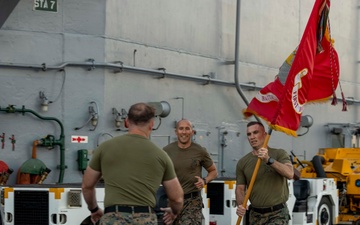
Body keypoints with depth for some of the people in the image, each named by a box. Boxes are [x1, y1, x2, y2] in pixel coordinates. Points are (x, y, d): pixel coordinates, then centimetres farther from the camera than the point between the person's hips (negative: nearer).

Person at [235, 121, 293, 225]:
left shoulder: (279, 154, -2)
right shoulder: (242, 162, 5)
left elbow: (289, 173, -19)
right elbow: (240, 189, 5)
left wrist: (269, 160, -30)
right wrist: (241, 205, -15)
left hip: (277, 214, -4)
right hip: (255, 215, 4)